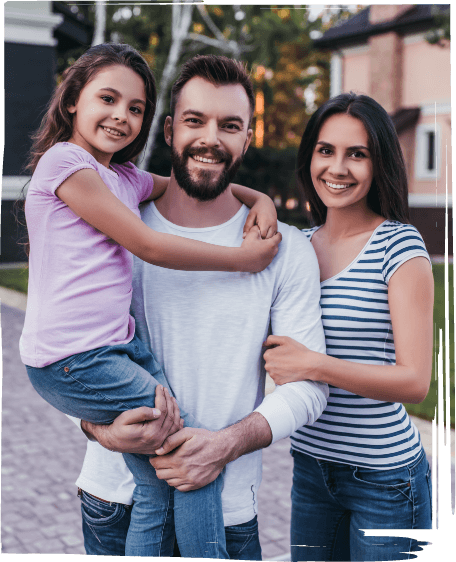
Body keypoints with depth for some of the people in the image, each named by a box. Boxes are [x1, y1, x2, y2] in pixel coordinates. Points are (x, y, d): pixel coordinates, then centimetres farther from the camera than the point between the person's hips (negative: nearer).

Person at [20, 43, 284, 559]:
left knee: (156, 491, 6)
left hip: (116, 346, 8)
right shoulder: (64, 159, -8)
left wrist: (257, 198, 6)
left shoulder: (126, 180, 17)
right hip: (73, 360, -8)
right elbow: (148, 246, -12)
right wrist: (244, 258, -4)